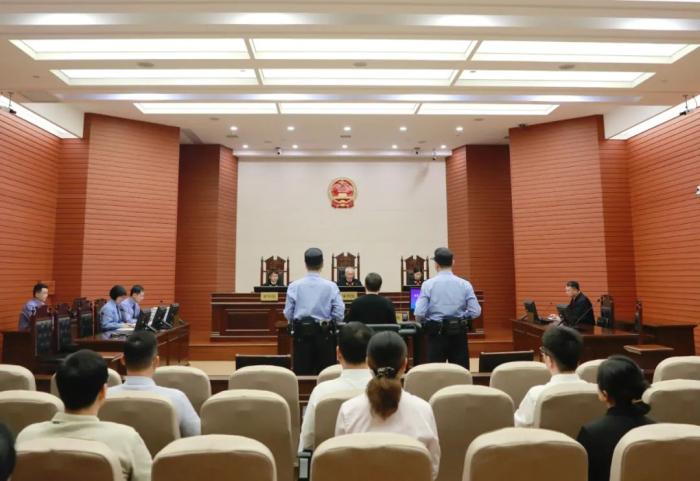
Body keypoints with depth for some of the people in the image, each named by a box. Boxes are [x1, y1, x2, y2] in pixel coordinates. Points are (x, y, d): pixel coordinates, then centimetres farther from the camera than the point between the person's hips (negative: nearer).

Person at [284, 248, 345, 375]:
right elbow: (339, 313, -7)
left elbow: (288, 313, -3)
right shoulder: (331, 286, -7)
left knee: (302, 372, 8)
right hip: (324, 334, -1)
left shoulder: (294, 286, -4)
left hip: (301, 333, 1)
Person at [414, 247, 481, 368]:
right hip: (458, 333, 2)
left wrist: (424, 324, 8)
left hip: (437, 333, -2)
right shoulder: (465, 284, -2)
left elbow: (419, 313, -13)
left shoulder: (428, 284, -8)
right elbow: (476, 311, -5)